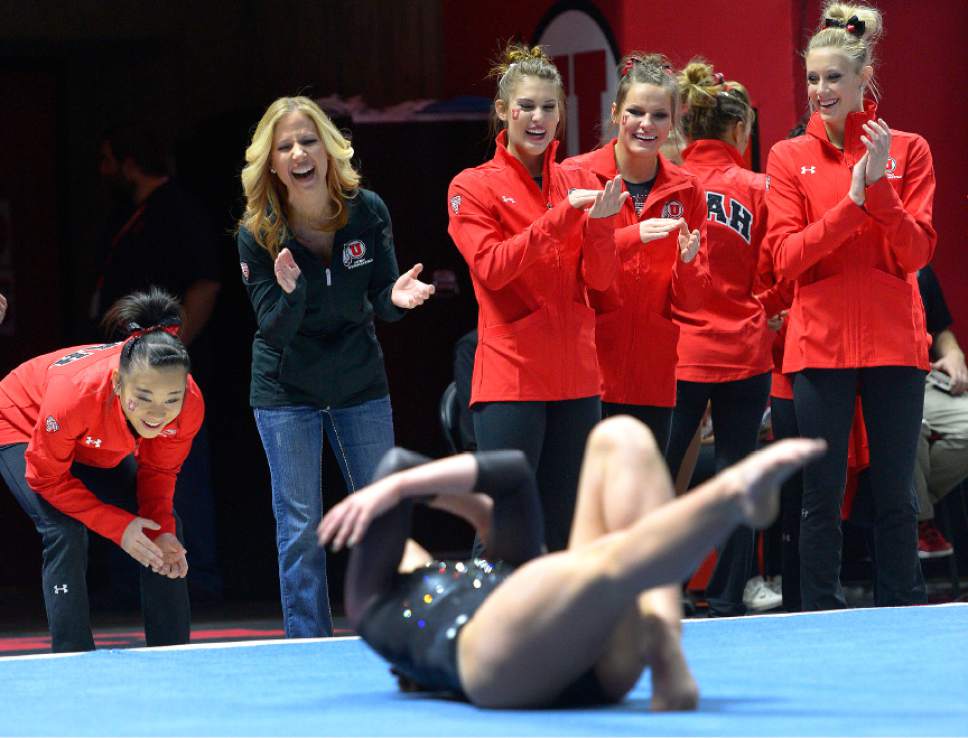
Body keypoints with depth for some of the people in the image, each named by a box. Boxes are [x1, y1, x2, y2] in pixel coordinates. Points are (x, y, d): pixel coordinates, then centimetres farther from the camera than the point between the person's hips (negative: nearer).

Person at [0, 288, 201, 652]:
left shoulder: (190, 403, -33)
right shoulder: (76, 394, -46)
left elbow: (159, 471, -12)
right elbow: (46, 477, -30)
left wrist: (162, 530, -29)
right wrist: (119, 526, -34)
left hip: (103, 450, 5)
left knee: (164, 529, -1)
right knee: (66, 532, -25)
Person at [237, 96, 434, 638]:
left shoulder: (368, 211, -11)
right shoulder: (258, 234, -17)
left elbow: (383, 304, -4)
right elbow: (275, 330, -17)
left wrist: (396, 297, -28)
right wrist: (291, 292, -37)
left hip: (361, 385, 3)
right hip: (286, 392, -3)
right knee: (300, 527, -1)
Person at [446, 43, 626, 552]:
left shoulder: (578, 185, 12)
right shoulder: (473, 187, -1)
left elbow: (599, 279, 4)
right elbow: (492, 268, -15)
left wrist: (599, 223, -15)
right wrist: (561, 217, -20)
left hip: (575, 377, 5)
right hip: (510, 375, -5)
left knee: (561, 525, 8)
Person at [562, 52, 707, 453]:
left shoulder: (687, 190, 8)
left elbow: (691, 301, 8)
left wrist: (687, 262, -13)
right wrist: (633, 236, -24)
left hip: (653, 379, 4)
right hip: (588, 373, -4)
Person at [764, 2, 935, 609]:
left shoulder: (907, 150, 4)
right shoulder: (790, 158, 5)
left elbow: (916, 253, -4)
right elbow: (786, 257, -5)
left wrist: (879, 187, -18)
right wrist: (851, 202, -15)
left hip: (894, 344, 0)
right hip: (820, 345, 0)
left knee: (896, 494, 4)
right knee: (822, 494, 1)